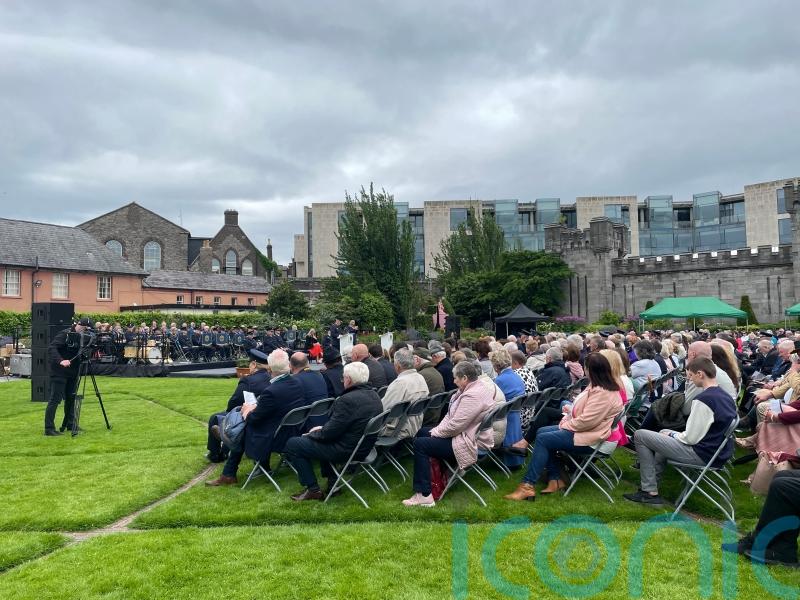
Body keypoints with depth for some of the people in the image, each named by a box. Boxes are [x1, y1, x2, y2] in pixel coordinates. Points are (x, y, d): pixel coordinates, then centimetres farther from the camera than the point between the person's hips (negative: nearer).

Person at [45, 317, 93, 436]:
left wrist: (85, 356, -11)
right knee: (55, 399, -7)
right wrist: (60, 361, -34)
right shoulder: (65, 334, -13)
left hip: (72, 372, 7)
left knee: (71, 398, 12)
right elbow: (51, 348, -21)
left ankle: (69, 424, 23)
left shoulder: (82, 337, 8)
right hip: (59, 372, -7)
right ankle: (49, 428, -6)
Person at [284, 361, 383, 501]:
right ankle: (333, 482, 29)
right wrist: (323, 429, 11)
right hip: (364, 446, 9)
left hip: (346, 450, -9)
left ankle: (313, 490, 6)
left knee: (292, 444, 0)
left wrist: (311, 434, -2)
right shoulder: (374, 394, 3)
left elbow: (330, 432, -21)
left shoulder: (348, 400, -26)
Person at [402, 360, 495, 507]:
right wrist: (437, 430, 0)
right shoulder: (471, 389, 8)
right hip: (464, 434, 11)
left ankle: (424, 495, -10)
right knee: (422, 432, 15)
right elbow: (451, 415, 12)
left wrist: (436, 432, -10)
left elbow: (455, 426, -26)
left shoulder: (473, 395, -25)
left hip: (472, 445, -11)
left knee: (420, 444, -13)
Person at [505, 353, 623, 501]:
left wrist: (565, 425, -13)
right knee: (542, 432, 5)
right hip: (583, 429, 11)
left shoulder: (603, 393, -24)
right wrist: (571, 410, 8)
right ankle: (555, 479, 5)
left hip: (589, 438, -11)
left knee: (542, 439, -16)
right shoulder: (599, 386, 10)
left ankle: (528, 486, -13)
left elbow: (586, 421, -27)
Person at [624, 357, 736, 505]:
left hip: (703, 454, -10)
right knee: (664, 432, 29)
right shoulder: (726, 396, 7)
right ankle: (651, 482, 26)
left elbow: (691, 438, -20)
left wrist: (672, 434, 0)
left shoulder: (703, 399, -22)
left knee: (640, 435, -4)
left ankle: (650, 492, 0)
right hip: (720, 453, 10)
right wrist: (673, 434, 14)